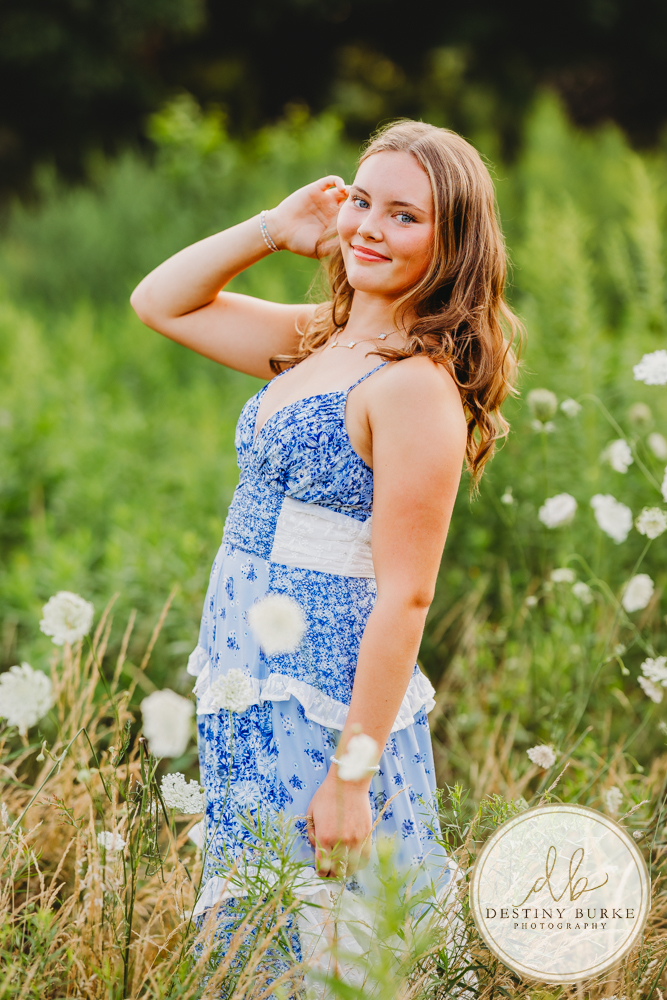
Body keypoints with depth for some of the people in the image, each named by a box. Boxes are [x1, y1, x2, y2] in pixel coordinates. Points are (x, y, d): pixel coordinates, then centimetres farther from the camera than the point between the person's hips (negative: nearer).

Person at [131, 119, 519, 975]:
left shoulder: (417, 386, -17)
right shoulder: (321, 340, 9)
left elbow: (405, 599, -20)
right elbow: (160, 303, 19)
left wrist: (352, 775, -22)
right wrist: (273, 229, 6)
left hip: (321, 712, -8)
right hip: (253, 700, 9)